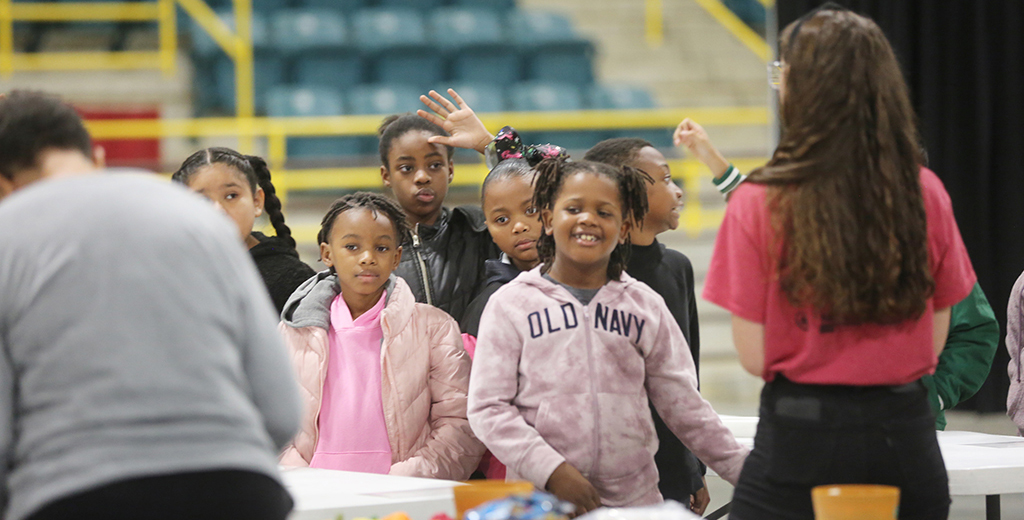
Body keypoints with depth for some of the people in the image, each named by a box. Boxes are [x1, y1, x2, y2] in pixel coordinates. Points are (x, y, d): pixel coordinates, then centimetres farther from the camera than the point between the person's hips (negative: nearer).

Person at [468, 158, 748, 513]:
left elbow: (683, 404, 13)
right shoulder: (512, 304, 3)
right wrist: (553, 470, -13)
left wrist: (744, 471, 7)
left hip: (634, 497, 2)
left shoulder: (645, 307, 11)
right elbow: (487, 407, -3)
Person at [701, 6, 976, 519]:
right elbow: (935, 343, 6)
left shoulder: (759, 203, -10)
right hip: (905, 433, 3)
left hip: (800, 435, -3)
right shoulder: (926, 194, -1)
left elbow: (754, 356, -7)